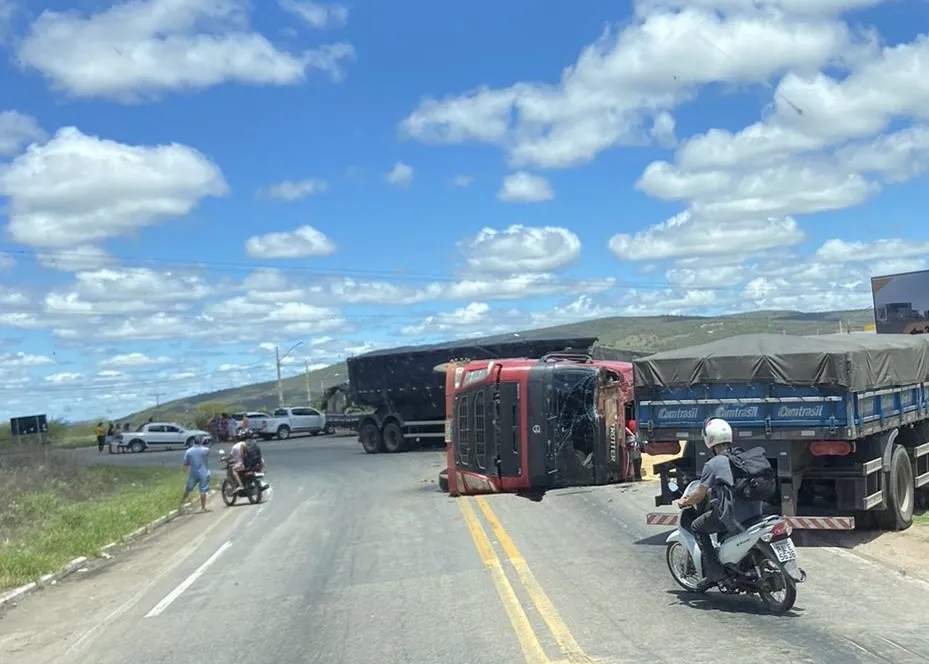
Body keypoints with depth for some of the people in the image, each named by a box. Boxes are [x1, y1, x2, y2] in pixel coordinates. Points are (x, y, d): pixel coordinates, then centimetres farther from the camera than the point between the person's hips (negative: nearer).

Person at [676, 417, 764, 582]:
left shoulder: (712, 465, -8)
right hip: (754, 512, 7)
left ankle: (715, 572, 2)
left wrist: (684, 502, 14)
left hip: (732, 516, -7)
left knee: (697, 526, 10)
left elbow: (699, 496, -5)